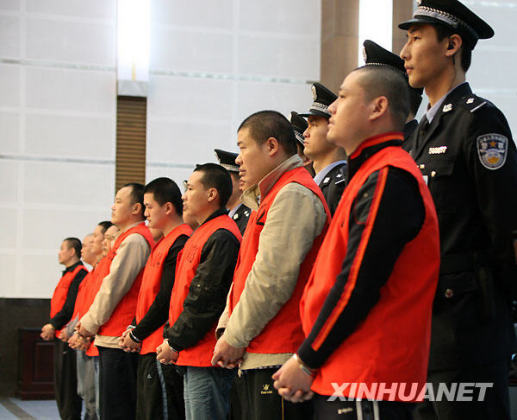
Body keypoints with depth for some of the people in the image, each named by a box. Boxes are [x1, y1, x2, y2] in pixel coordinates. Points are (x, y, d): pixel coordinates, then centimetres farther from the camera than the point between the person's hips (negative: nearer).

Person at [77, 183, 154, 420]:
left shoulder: (134, 240, -12)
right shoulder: (132, 238, 19)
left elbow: (113, 286, -16)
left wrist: (90, 322, -7)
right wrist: (89, 321, 18)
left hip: (117, 338, -10)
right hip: (113, 336, 10)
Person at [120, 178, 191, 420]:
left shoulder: (179, 243, -14)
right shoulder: (164, 243, 18)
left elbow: (167, 299, -18)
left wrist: (138, 334, -11)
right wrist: (135, 328, 9)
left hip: (163, 348, -10)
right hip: (148, 347, 10)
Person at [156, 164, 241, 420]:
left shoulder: (221, 237, -14)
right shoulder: (203, 234, 19)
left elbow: (205, 301, -19)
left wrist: (175, 342, -13)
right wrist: (172, 336, 11)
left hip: (207, 357, -10)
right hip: (191, 356, 10)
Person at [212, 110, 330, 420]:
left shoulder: (294, 194, -10)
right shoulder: (270, 198, 23)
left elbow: (272, 278, -17)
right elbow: (246, 272, 22)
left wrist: (235, 338, -11)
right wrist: (227, 328, 10)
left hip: (279, 358, -10)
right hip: (256, 356, 10)